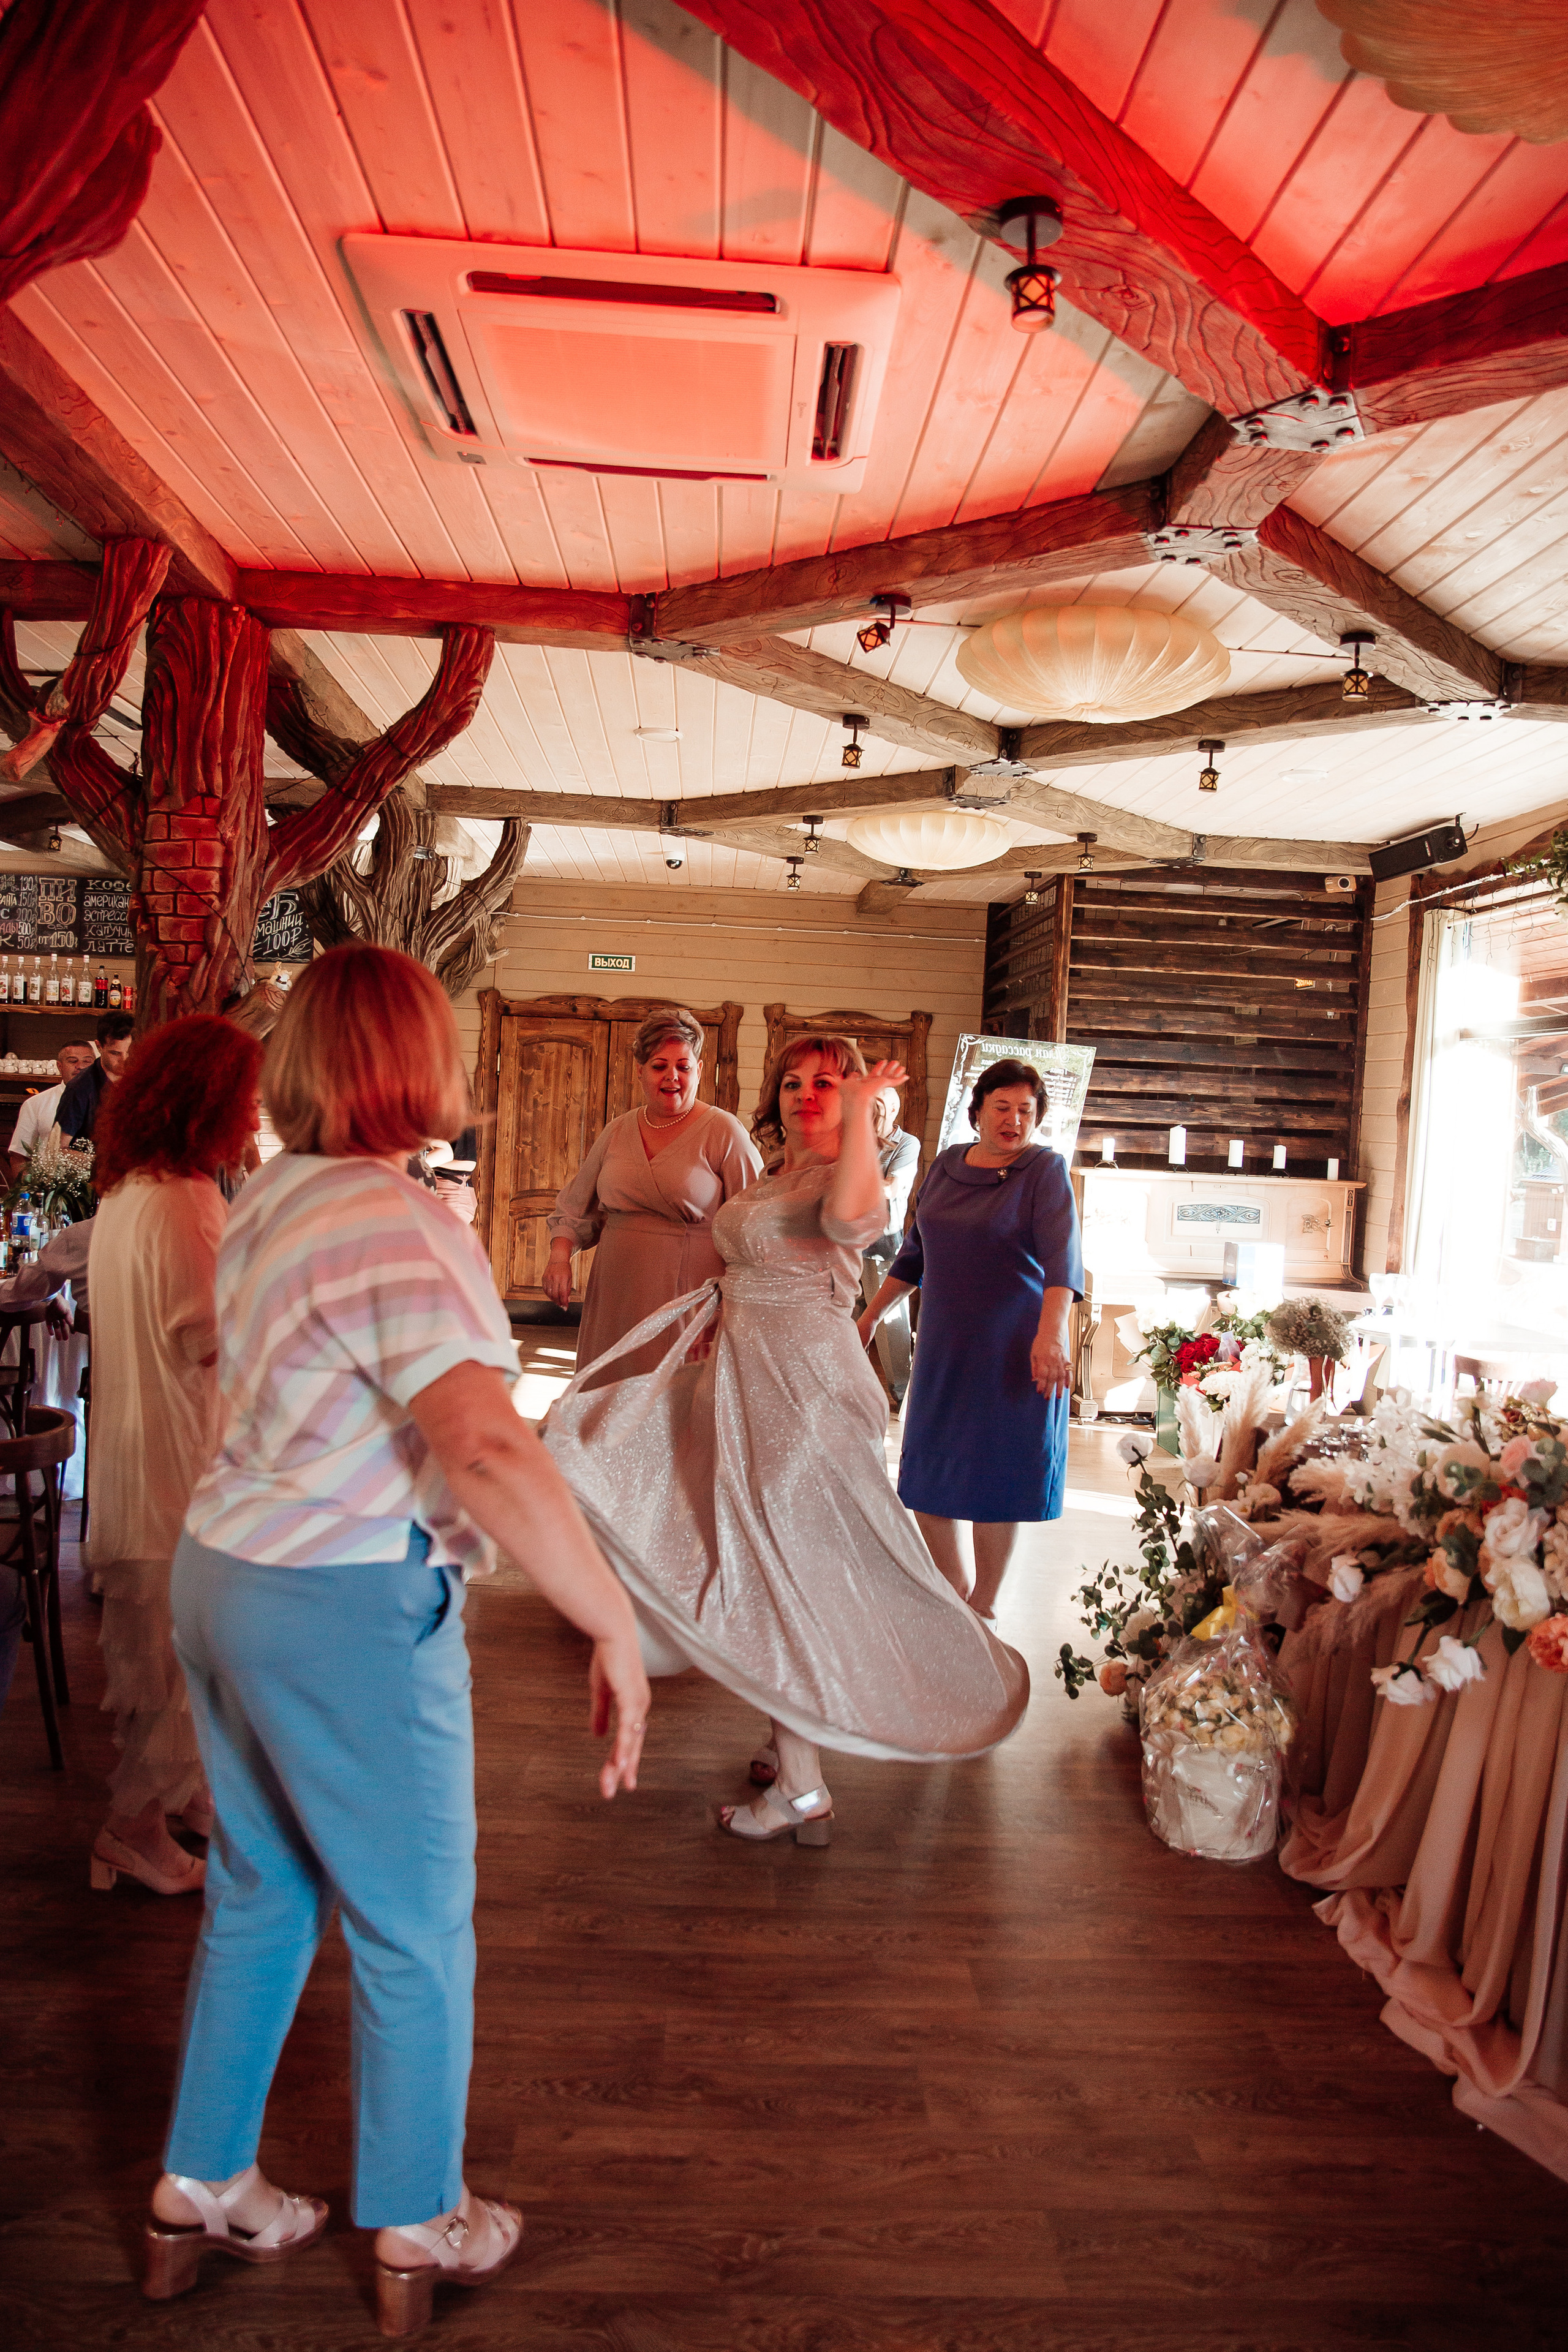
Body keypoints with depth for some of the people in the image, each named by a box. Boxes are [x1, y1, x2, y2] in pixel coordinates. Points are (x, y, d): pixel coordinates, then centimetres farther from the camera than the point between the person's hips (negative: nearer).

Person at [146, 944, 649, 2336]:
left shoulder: (270, 1201, 5)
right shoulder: (398, 1226, -24)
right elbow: (488, 1450, -34)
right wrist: (617, 1629, -31)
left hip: (223, 1576, 9)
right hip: (347, 1611, -8)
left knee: (260, 1894, 24)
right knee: (413, 1929, 12)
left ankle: (201, 2191, 41)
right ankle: (420, 2228, 32)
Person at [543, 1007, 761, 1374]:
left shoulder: (723, 1133, -4)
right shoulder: (617, 1132, 10)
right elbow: (575, 1207, 19)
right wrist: (560, 1255, 2)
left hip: (686, 1300, -4)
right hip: (615, 1299, 5)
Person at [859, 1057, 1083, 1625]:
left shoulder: (1046, 1169, -8)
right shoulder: (947, 1163, 8)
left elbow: (1061, 1254, -22)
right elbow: (916, 1250, 17)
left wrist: (1052, 1332, -37)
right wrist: (872, 1314, 19)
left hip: (1014, 1347, -5)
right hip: (944, 1344, 5)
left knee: (996, 1477, 4)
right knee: (926, 1475, 10)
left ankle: (984, 1605, 24)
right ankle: (952, 1586, 32)